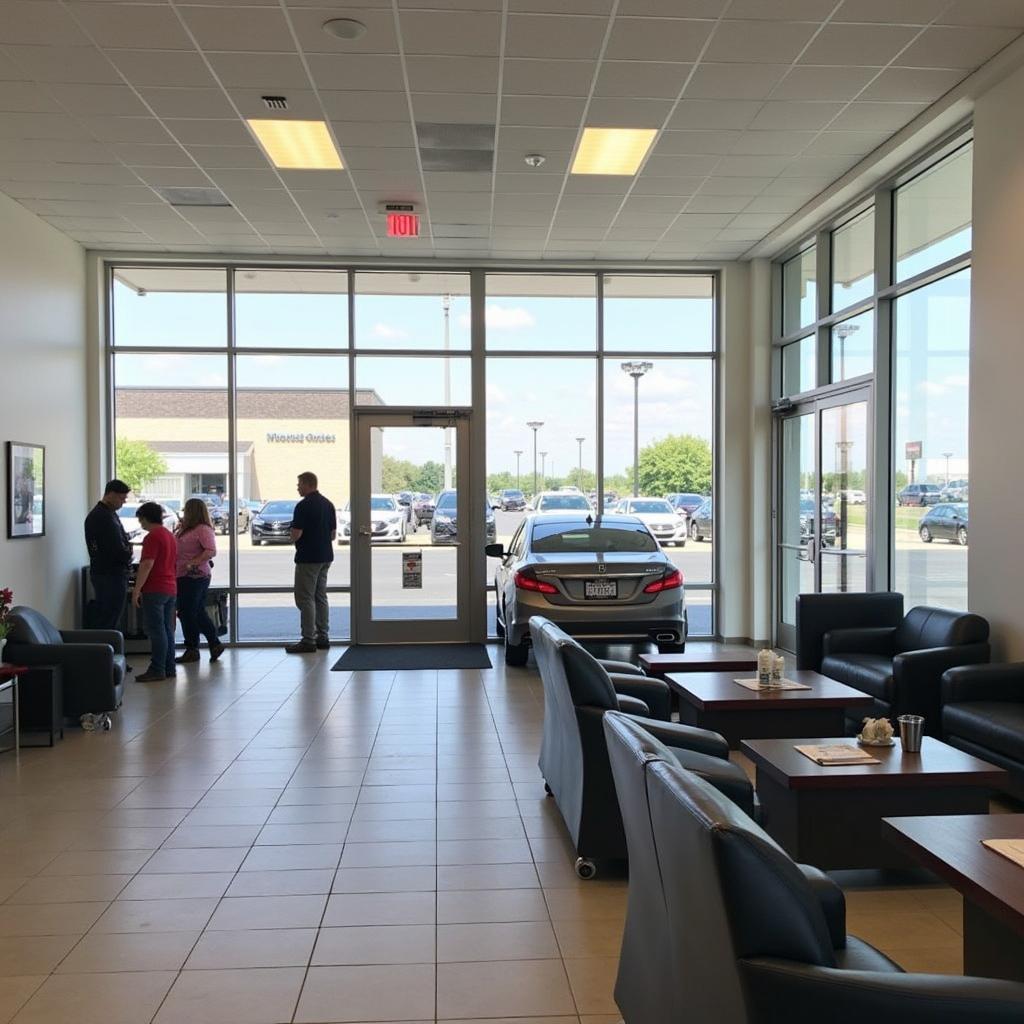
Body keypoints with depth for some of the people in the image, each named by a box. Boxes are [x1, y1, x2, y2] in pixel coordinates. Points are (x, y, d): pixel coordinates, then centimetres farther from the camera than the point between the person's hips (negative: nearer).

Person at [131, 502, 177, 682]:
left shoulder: (153, 537, -13)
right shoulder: (170, 535, 16)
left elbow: (147, 565, -20)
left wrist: (136, 590, -18)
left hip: (155, 590, -9)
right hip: (171, 588, 9)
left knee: (156, 631, -6)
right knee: (167, 630, 11)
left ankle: (157, 670, -5)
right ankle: (169, 668, 14)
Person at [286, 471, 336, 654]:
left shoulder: (304, 505, -15)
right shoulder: (328, 504, 10)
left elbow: (296, 535, -18)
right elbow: (333, 534, 13)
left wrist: (294, 540, 3)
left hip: (308, 558, -8)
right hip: (325, 556, 8)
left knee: (305, 598, -4)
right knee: (321, 597, 13)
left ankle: (308, 640, -4)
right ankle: (323, 637, 15)